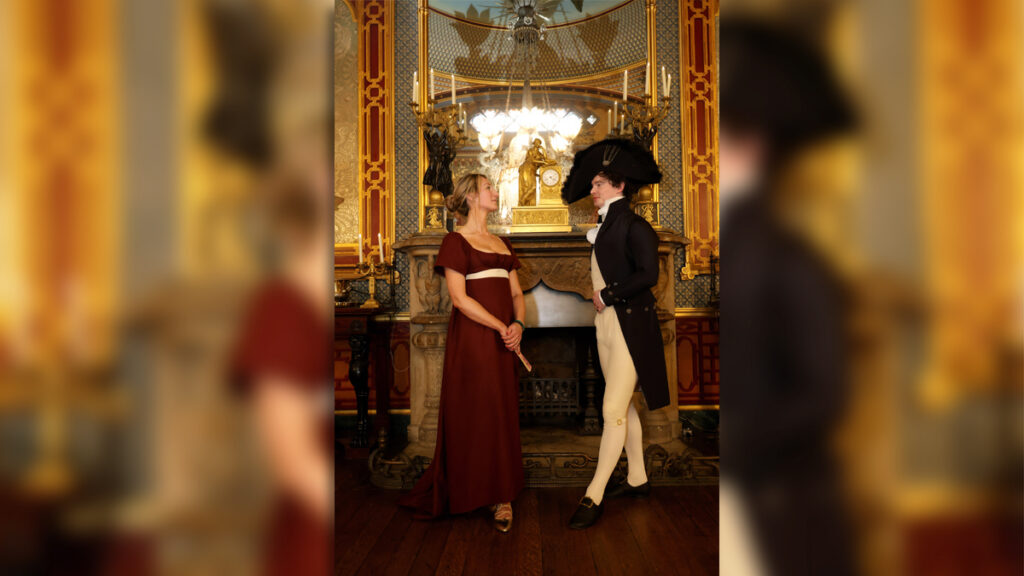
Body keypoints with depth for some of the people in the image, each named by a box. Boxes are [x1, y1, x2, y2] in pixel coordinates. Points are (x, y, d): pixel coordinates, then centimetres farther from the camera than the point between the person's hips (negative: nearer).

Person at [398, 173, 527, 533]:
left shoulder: (502, 243, 19)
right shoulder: (456, 241, -2)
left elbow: (516, 292, 15)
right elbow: (459, 298, -12)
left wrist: (518, 324, -5)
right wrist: (501, 327, -14)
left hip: (503, 341, 6)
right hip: (472, 339, -6)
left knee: (502, 416, 7)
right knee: (473, 416, -3)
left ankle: (500, 495, 15)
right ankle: (469, 492, 10)